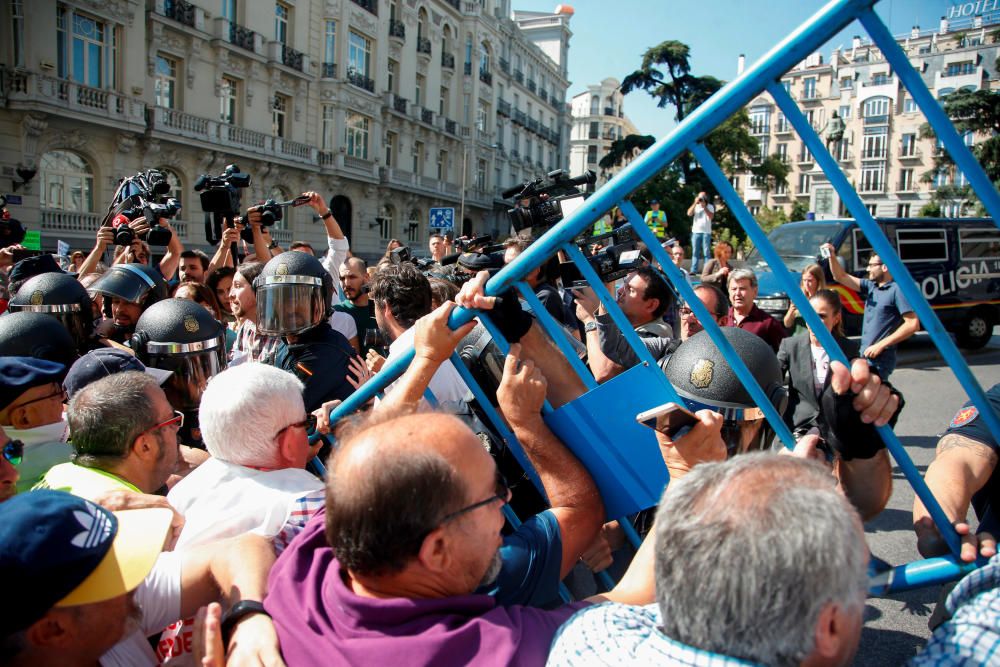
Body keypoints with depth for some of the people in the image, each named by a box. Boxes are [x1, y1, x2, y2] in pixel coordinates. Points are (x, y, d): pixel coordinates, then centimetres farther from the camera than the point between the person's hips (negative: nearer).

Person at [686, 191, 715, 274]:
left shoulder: (710, 207, 6)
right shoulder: (695, 206, 12)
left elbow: (711, 217, -9)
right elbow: (689, 213, -5)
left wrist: (704, 207, -11)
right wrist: (695, 203, -10)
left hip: (706, 232, -2)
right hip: (696, 232, 2)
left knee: (706, 252, -5)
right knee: (695, 252, 2)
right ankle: (693, 270, 3)